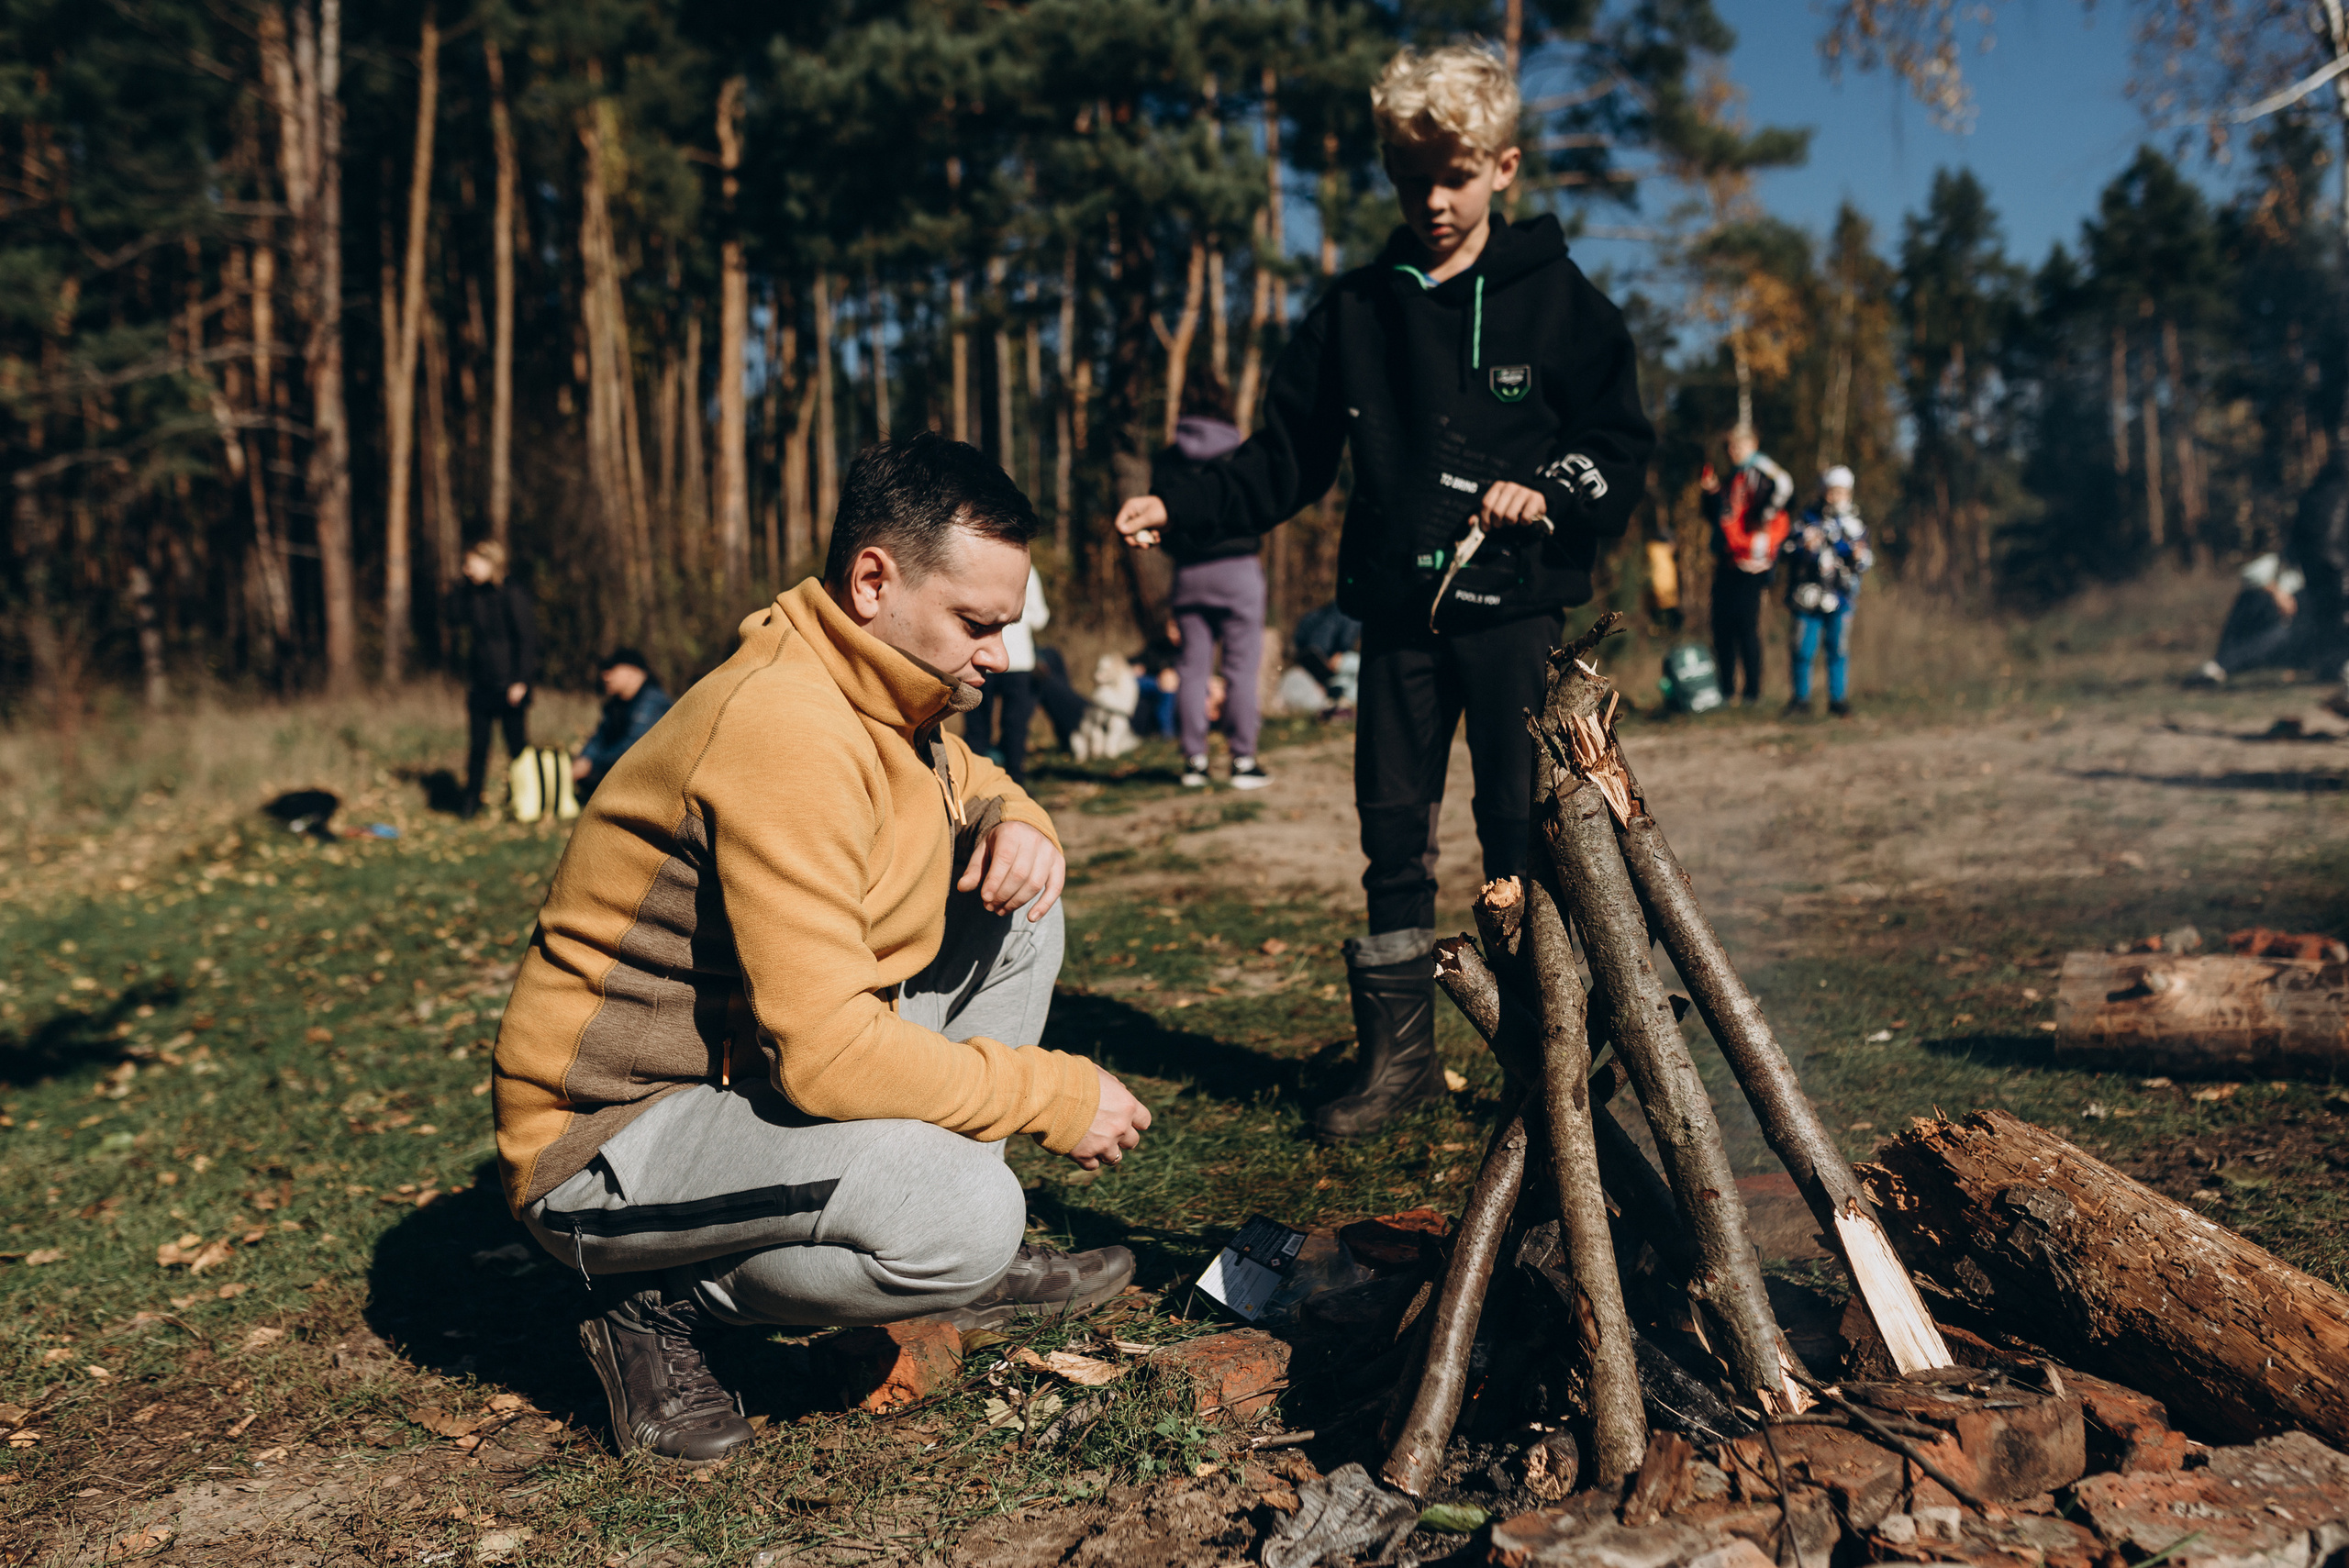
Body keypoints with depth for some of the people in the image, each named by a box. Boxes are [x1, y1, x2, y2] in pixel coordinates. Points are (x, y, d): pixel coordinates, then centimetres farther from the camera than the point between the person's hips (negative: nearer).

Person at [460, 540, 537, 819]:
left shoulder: (513, 594, -10)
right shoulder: (474, 594, 11)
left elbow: (527, 637, -11)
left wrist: (521, 681, -15)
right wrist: (469, 677, 13)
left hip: (509, 683, -6)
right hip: (480, 683, 6)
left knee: (517, 744, 3)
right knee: (477, 744, 4)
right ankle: (470, 801, 11)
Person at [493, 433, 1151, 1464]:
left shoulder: (886, 691, 2)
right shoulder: (785, 731, -28)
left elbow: (973, 783, 23)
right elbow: (824, 1048, -33)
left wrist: (1020, 827, -4)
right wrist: (1057, 1096, -21)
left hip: (757, 1068, 10)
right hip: (611, 1139, -10)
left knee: (1011, 914, 4)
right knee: (966, 1215, -31)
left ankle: (963, 1265, 10)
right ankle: (668, 1303, -5)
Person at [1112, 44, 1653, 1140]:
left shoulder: (1556, 300, 2)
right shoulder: (1355, 312, 9)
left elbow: (1623, 449, 4)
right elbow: (1284, 461, 9)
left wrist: (1549, 493, -15)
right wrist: (1179, 507, -5)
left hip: (1519, 607, -3)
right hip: (1399, 610, 3)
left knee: (1526, 832, 0)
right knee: (1393, 829, 6)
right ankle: (1398, 1053, 17)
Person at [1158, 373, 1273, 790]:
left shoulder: (1167, 459, 2)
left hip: (1188, 573, 3)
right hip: (1238, 568, -3)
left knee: (1191, 668, 7)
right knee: (1241, 668, 0)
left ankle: (1194, 760, 9)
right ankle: (1243, 760, 1)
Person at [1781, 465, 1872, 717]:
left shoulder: (1854, 524, 9)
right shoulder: (1808, 520, 4)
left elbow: (1866, 561, 8)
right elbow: (1786, 550, -4)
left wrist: (1859, 557, -15)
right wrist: (1805, 547, -23)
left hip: (1840, 596, 1)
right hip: (1808, 596, -1)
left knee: (1839, 650, 0)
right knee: (1804, 650, 0)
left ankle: (1838, 699, 10)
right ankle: (1801, 698, 13)